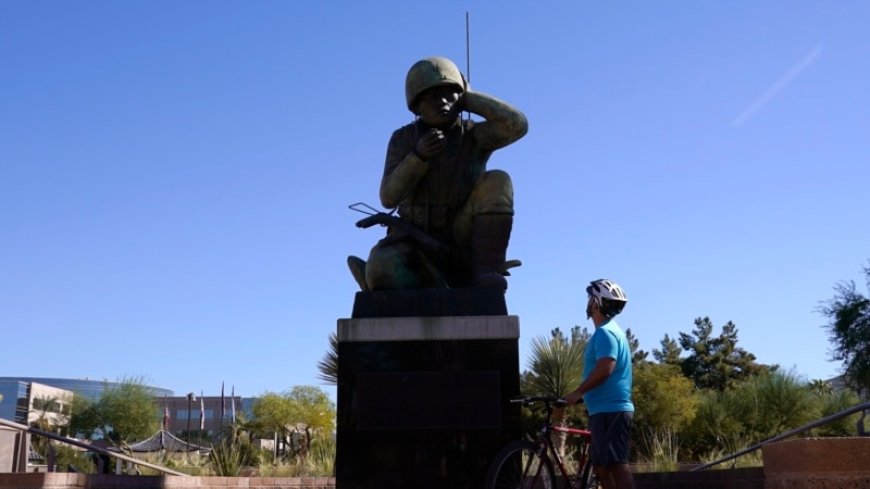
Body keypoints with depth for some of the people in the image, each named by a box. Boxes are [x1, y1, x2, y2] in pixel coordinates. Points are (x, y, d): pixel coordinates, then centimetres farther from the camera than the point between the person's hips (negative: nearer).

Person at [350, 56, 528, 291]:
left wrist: (465, 98, -12)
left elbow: (517, 124, -23)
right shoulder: (403, 140, -1)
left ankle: (487, 271, -27)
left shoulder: (475, 135, -3)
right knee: (383, 270, -37)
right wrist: (419, 155, -26)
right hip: (415, 242, -1)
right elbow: (389, 198, -11)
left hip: (463, 242, 2)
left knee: (496, 182, -25)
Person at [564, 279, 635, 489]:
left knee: (616, 465, -11)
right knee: (601, 466, 13)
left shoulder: (605, 332, -12)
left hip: (609, 410, -10)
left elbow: (605, 369, -24)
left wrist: (577, 393, -17)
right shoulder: (610, 331, 20)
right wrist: (583, 396, 25)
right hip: (608, 409, 10)